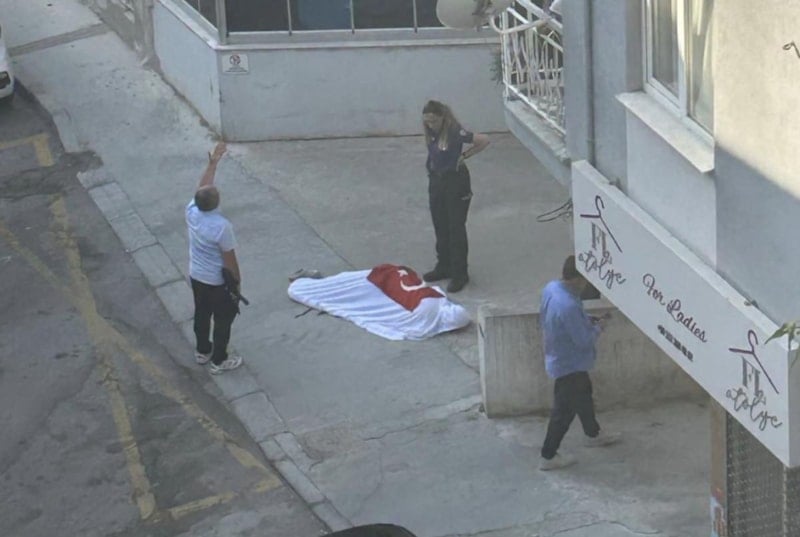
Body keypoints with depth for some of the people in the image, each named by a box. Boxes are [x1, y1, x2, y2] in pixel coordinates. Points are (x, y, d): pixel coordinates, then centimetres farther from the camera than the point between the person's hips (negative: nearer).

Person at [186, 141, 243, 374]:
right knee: (223, 320, 13)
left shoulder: (191, 212, -16)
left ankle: (202, 351, 43)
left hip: (196, 276, 7)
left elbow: (202, 187, 3)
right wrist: (237, 280, -7)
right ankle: (219, 361, 26)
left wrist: (213, 162, 9)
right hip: (218, 281, -7)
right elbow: (229, 259, -22)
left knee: (202, 314, 25)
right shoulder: (221, 226, -34)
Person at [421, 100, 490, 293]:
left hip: (456, 182, -7)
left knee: (456, 228, -1)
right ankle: (444, 267, 31)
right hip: (436, 181, 7)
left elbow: (484, 140, -21)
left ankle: (459, 274, 7)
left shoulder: (454, 132, -22)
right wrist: (431, 168, 3)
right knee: (440, 227, 17)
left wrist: (463, 156, -14)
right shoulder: (431, 132, -1)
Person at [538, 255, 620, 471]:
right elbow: (584, 341, -28)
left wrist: (586, 320, 3)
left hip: (557, 357, 10)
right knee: (564, 410, 7)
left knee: (583, 394, 29)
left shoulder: (551, 288, -9)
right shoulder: (568, 306, -37)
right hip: (569, 365, -10)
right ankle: (548, 457, 19)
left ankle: (593, 434, 51)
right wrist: (597, 328, -7)